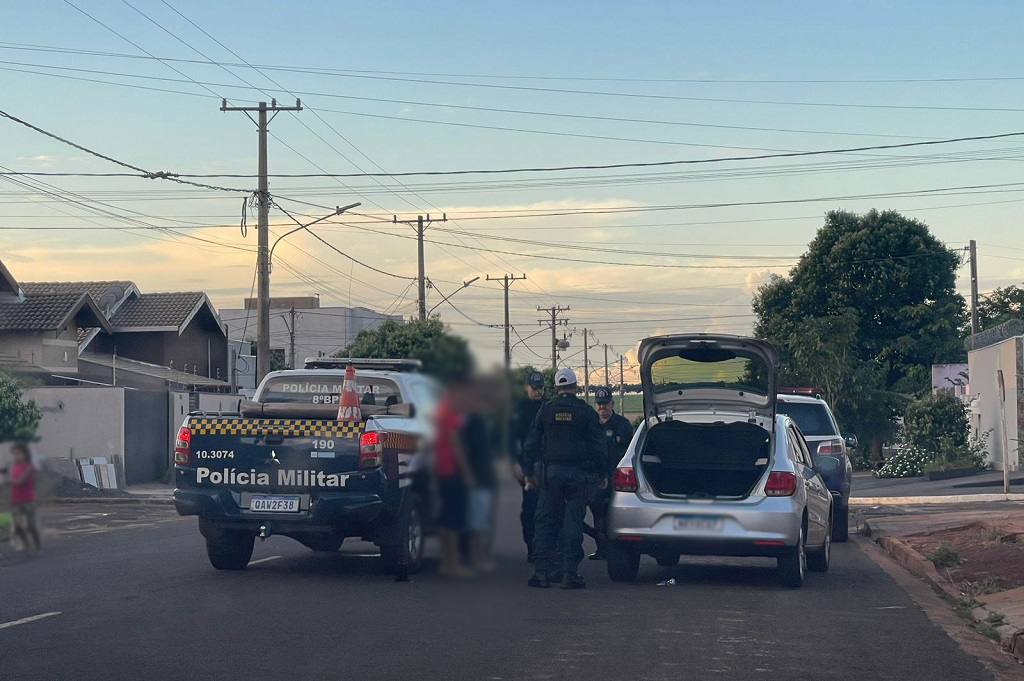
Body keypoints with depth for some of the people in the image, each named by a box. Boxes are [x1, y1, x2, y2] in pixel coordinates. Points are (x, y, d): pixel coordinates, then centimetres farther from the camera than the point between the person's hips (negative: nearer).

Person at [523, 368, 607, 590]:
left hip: (550, 472, 1)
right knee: (573, 523, 2)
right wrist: (602, 474, 7)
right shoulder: (587, 412, 1)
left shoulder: (545, 411, 5)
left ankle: (543, 571, 0)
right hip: (579, 473, -1)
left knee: (546, 522, 6)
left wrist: (529, 472, 12)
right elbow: (599, 445, 0)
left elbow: (532, 443, 6)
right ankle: (570, 573, -1)